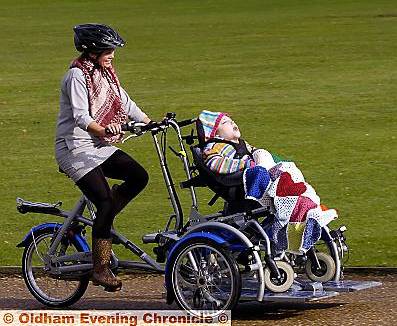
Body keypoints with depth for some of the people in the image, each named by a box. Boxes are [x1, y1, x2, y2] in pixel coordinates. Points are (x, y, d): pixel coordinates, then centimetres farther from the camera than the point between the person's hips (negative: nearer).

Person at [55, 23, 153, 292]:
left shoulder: (105, 73, 12)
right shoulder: (77, 75, -15)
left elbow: (125, 104, 15)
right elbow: (81, 117, -27)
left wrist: (153, 124, 5)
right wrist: (104, 131, -44)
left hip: (99, 146, 8)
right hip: (75, 148, -8)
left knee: (138, 176, -9)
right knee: (105, 202, -17)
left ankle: (100, 223, 6)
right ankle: (101, 269, -9)